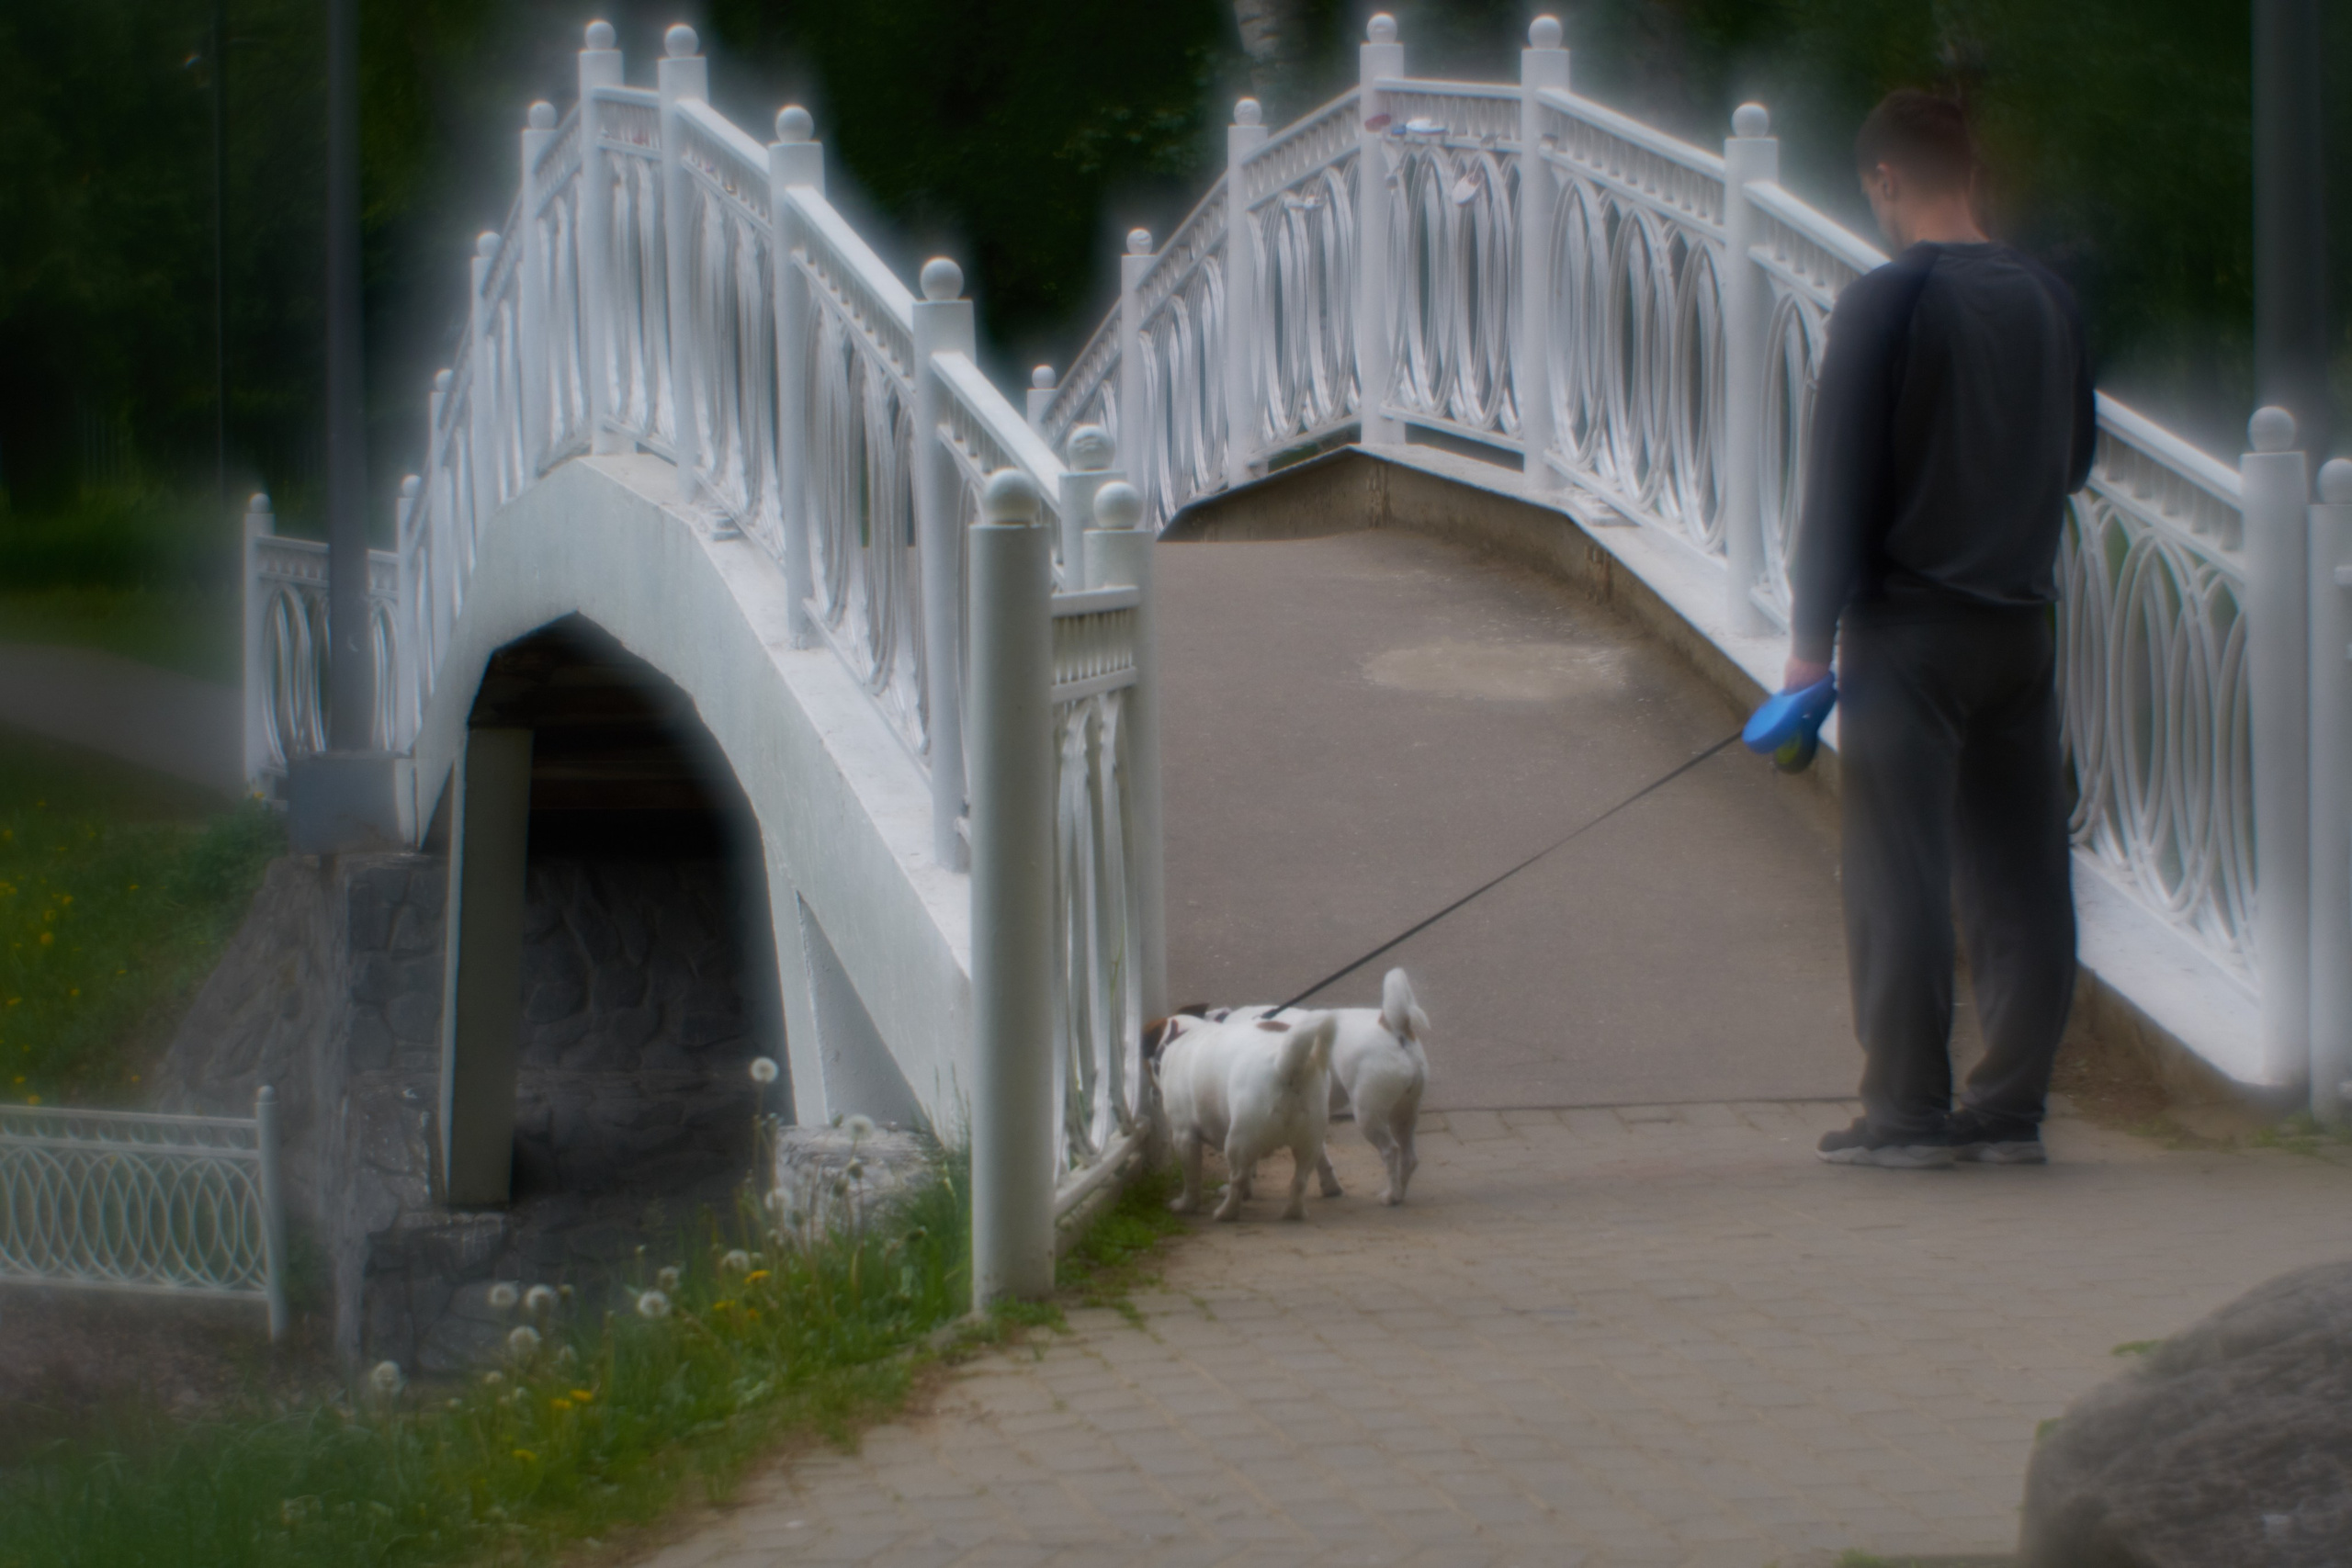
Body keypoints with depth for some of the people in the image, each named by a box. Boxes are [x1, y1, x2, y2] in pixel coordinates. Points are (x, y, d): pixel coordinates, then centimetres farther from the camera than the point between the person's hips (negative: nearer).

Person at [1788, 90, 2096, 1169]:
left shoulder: (1885, 302, -11)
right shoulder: (2048, 301, 6)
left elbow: (1839, 481, -12)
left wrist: (1811, 639, -9)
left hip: (1909, 631, -5)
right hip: (2022, 625, 5)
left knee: (1898, 877, -1)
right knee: (2019, 874, 8)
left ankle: (1906, 1111, 0)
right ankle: (2010, 1108, 10)